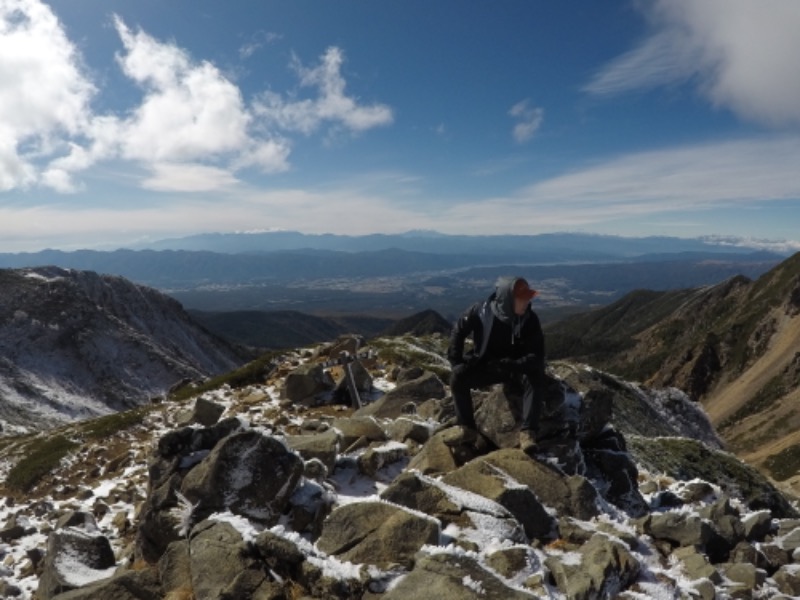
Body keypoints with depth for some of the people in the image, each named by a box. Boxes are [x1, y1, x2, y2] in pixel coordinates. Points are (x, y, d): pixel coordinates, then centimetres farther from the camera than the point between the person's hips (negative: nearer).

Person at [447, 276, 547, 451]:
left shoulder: (530, 319, -18)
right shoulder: (481, 311, -19)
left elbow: (537, 355, -20)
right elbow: (458, 331, -2)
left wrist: (512, 365, -37)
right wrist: (456, 361, -10)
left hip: (517, 367, 0)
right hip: (485, 365, 0)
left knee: (535, 376, -32)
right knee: (458, 376, -25)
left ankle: (527, 431, -33)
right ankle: (468, 427, -14)